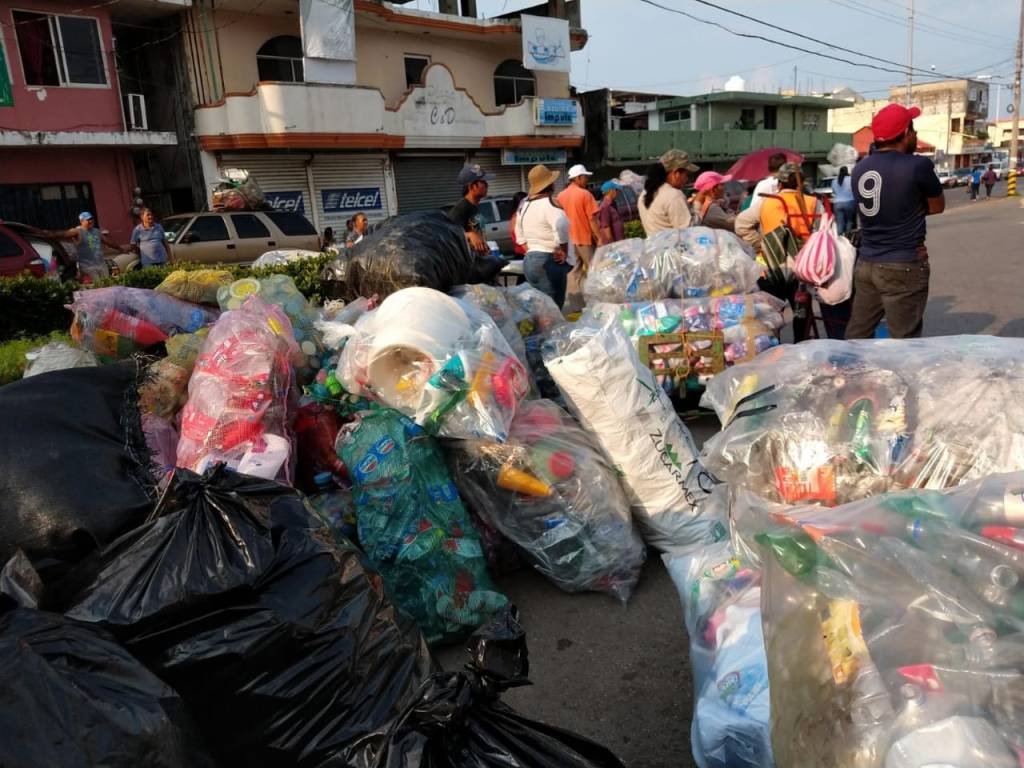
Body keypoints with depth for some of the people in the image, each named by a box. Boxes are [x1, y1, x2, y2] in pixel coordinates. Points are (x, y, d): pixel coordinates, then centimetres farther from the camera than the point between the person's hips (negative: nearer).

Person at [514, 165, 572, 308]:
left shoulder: (524, 204, 14)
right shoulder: (549, 202, -12)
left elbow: (519, 234, 24)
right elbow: (561, 225, -30)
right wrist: (564, 250, -18)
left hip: (529, 261, 9)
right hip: (549, 262, -9)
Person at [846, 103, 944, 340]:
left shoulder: (859, 169, 5)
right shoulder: (918, 165, -11)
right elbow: (937, 206, 3)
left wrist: (908, 209, 9)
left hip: (866, 264, 6)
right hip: (903, 268, -6)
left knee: (856, 336, 13)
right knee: (903, 343, 1)